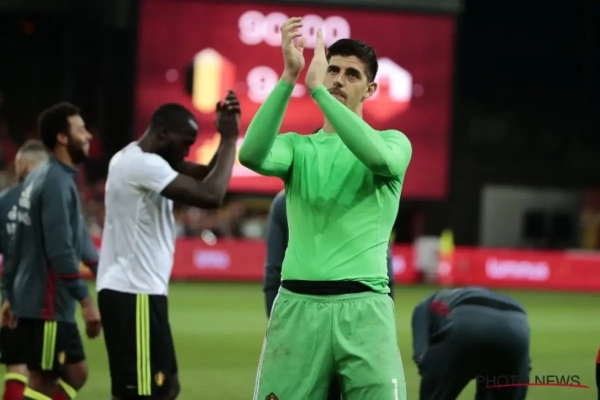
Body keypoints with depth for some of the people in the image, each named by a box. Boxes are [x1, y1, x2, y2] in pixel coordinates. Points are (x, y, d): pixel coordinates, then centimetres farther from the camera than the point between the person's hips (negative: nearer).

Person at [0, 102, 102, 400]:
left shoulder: (38, 177, 13)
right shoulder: (57, 182, -16)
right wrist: (85, 300, -24)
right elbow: (60, 251, -24)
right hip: (47, 304, -10)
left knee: (75, 373, 13)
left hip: (34, 299, 10)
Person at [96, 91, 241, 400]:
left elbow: (205, 175, 16)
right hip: (134, 294, -11)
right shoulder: (143, 165, -18)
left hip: (132, 290, 11)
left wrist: (226, 139, 0)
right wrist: (229, 139, -17)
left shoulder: (138, 159, 14)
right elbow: (210, 195, -26)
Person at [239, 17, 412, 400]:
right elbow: (252, 154, -10)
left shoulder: (394, 141, 8)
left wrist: (317, 89, -17)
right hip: (298, 305, 2)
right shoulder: (298, 146, 14)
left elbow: (379, 157, -18)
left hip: (364, 306, -2)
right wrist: (289, 78, -17)